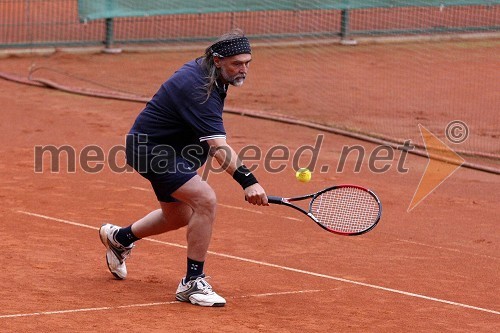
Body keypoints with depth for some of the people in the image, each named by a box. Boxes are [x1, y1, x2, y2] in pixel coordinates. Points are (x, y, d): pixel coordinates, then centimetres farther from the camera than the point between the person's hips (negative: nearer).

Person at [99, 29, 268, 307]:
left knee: (179, 216, 24)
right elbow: (218, 146, -41)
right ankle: (193, 283, -16)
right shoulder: (199, 89, -31)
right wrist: (247, 181, -52)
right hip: (150, 149, -11)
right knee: (205, 200, -25)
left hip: (164, 146, 11)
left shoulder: (202, 69, -1)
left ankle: (119, 238, 49)